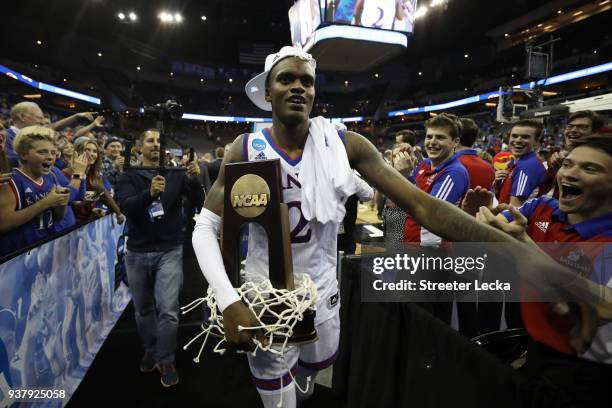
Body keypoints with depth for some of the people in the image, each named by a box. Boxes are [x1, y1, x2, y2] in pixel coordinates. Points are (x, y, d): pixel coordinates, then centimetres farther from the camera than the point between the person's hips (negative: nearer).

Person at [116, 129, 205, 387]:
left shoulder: (175, 175, 0)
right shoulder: (129, 177, 0)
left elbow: (200, 204, -6)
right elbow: (126, 207, -18)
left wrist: (194, 180, -24)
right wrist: (149, 193, -37)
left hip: (169, 251, -1)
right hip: (137, 253, 2)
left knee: (168, 310, -6)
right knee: (143, 309, 17)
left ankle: (166, 361, 11)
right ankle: (150, 351, 38)